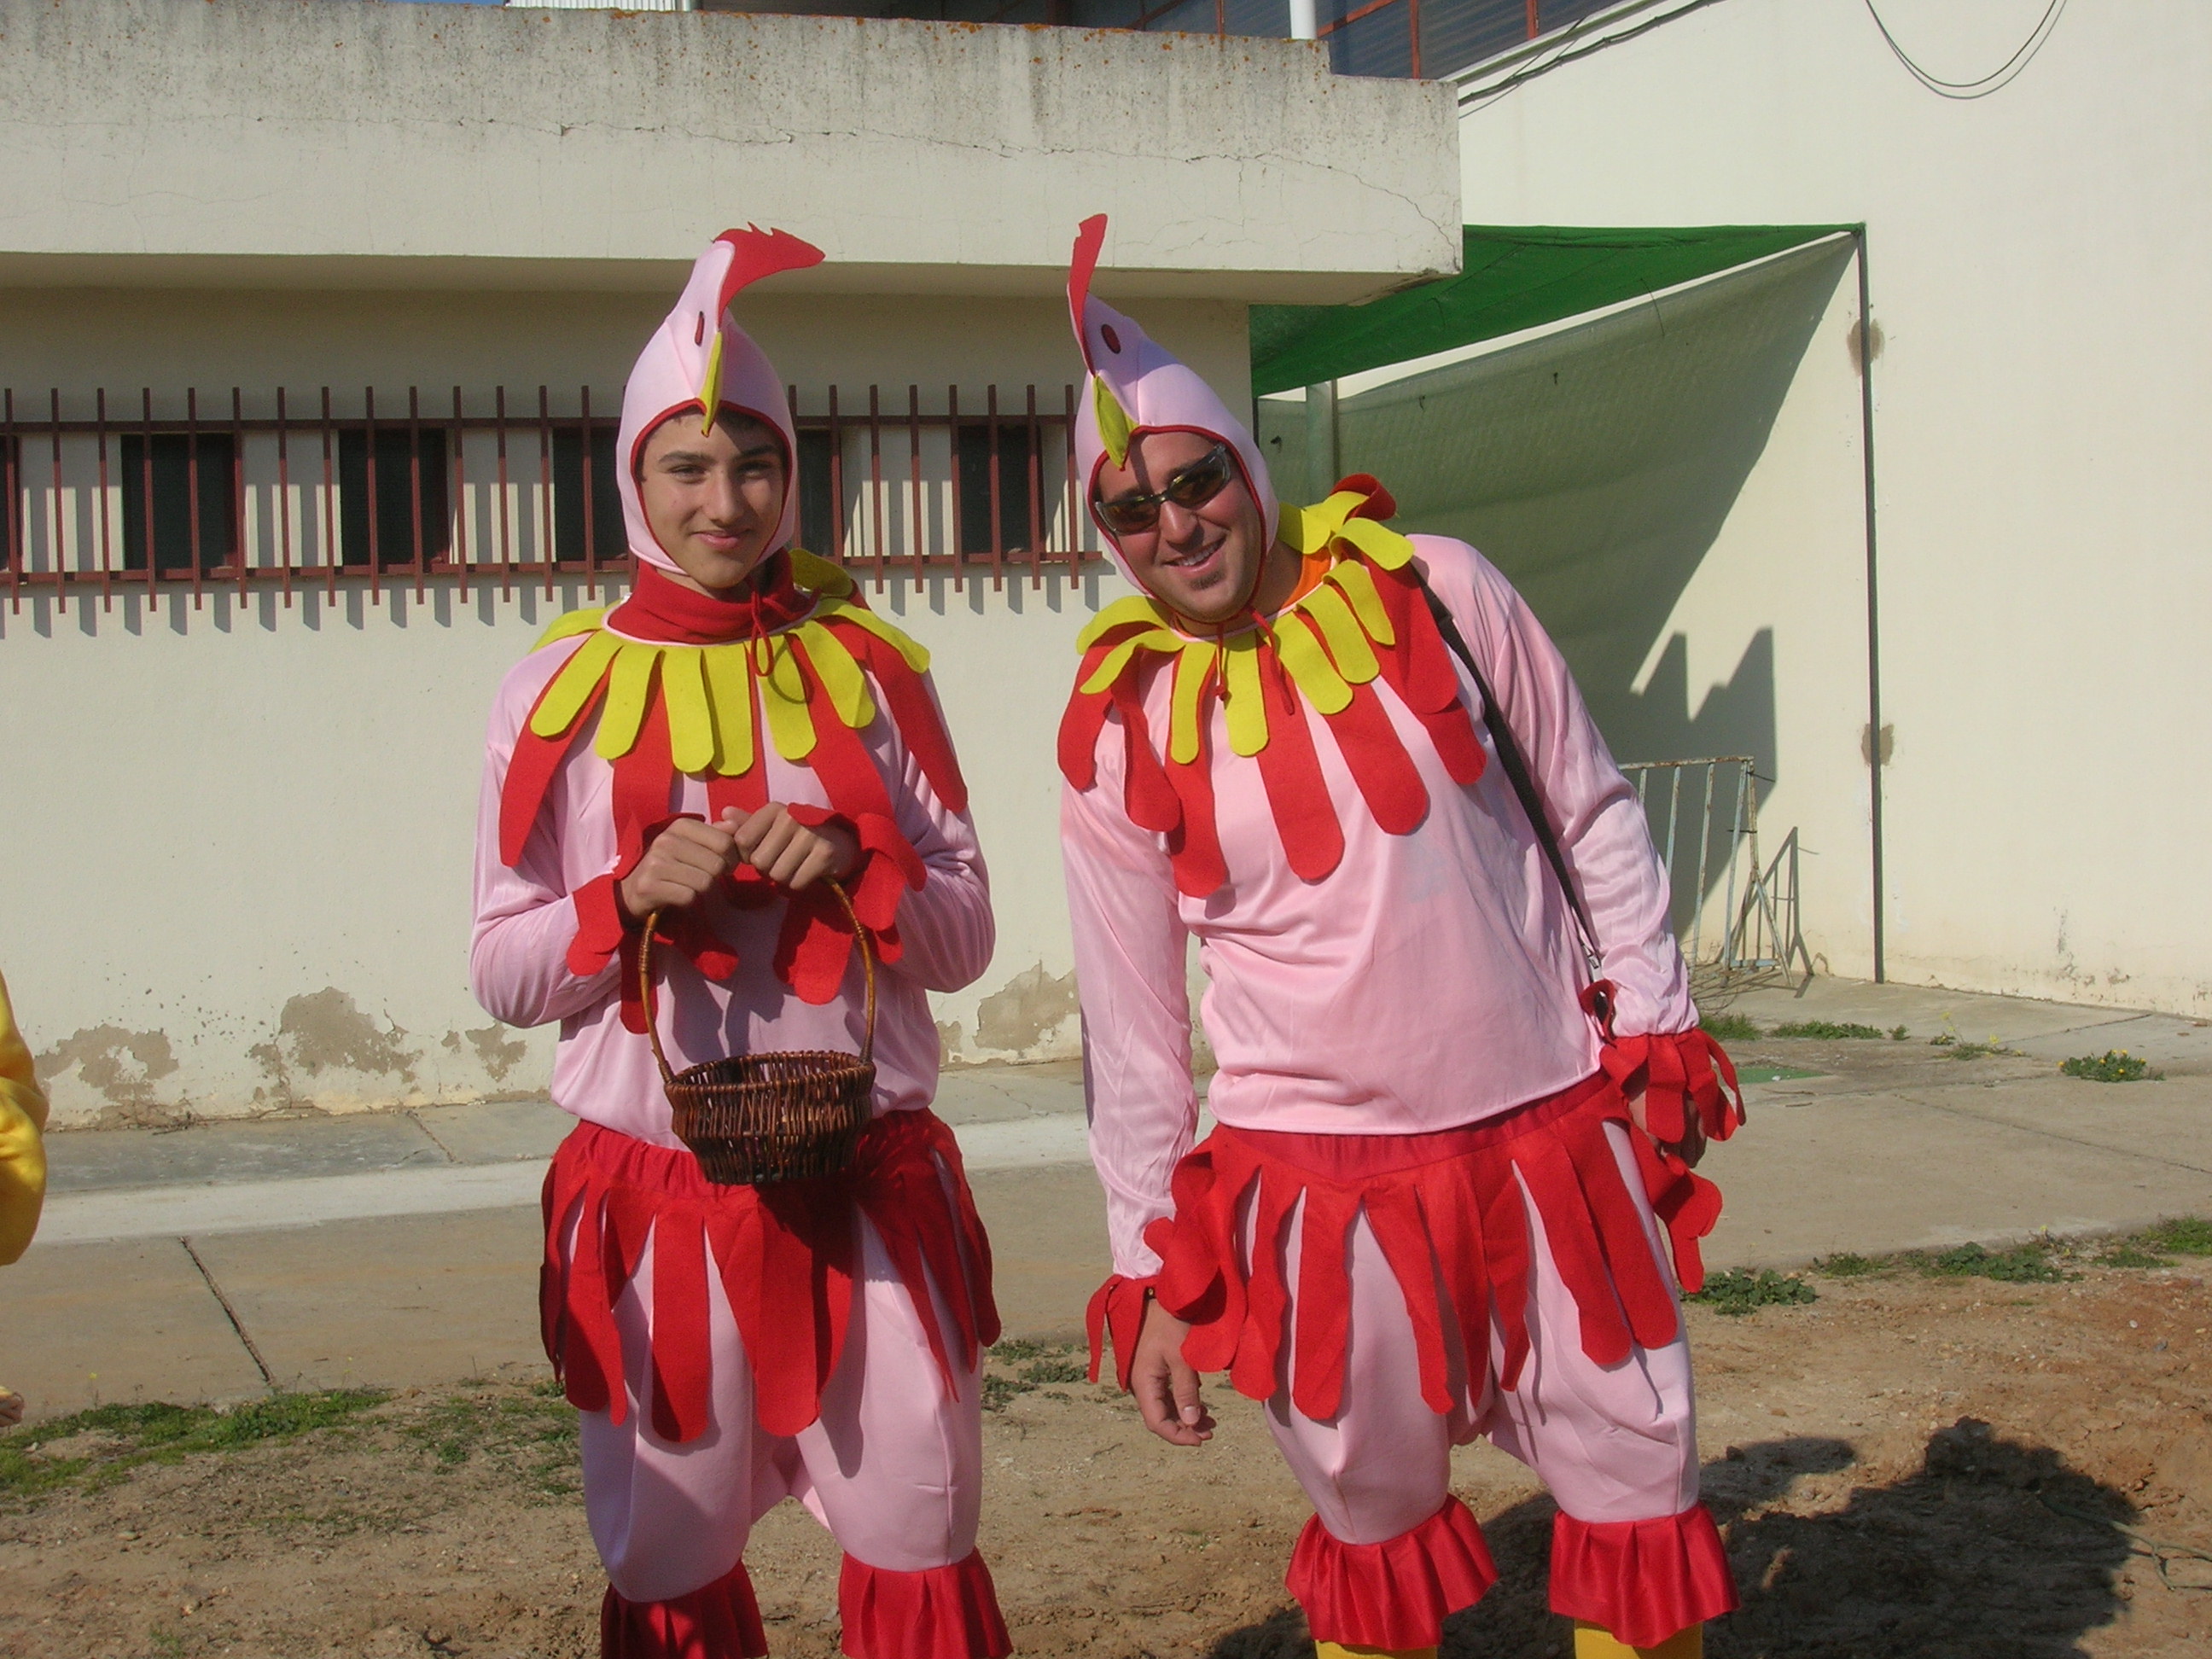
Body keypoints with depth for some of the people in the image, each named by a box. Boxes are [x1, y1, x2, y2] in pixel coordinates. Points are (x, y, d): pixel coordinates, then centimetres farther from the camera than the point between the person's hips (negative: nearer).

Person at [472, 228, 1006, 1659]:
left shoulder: (869, 666, 3)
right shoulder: (565, 688, 1)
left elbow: (966, 936, 6)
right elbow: (503, 973, 2)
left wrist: (852, 869, -13)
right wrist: (631, 895, -16)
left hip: (870, 1188, 1)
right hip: (657, 1200, 0)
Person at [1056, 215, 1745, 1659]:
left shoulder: (1430, 587, -4)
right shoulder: (1119, 735, -5)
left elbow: (1594, 817, 6)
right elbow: (1133, 1033, 2)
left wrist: (1658, 1027, 2)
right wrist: (1154, 1274, 3)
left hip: (1557, 1133, 1)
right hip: (1324, 1176, -1)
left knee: (1641, 1500, 10)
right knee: (1376, 1528, 12)